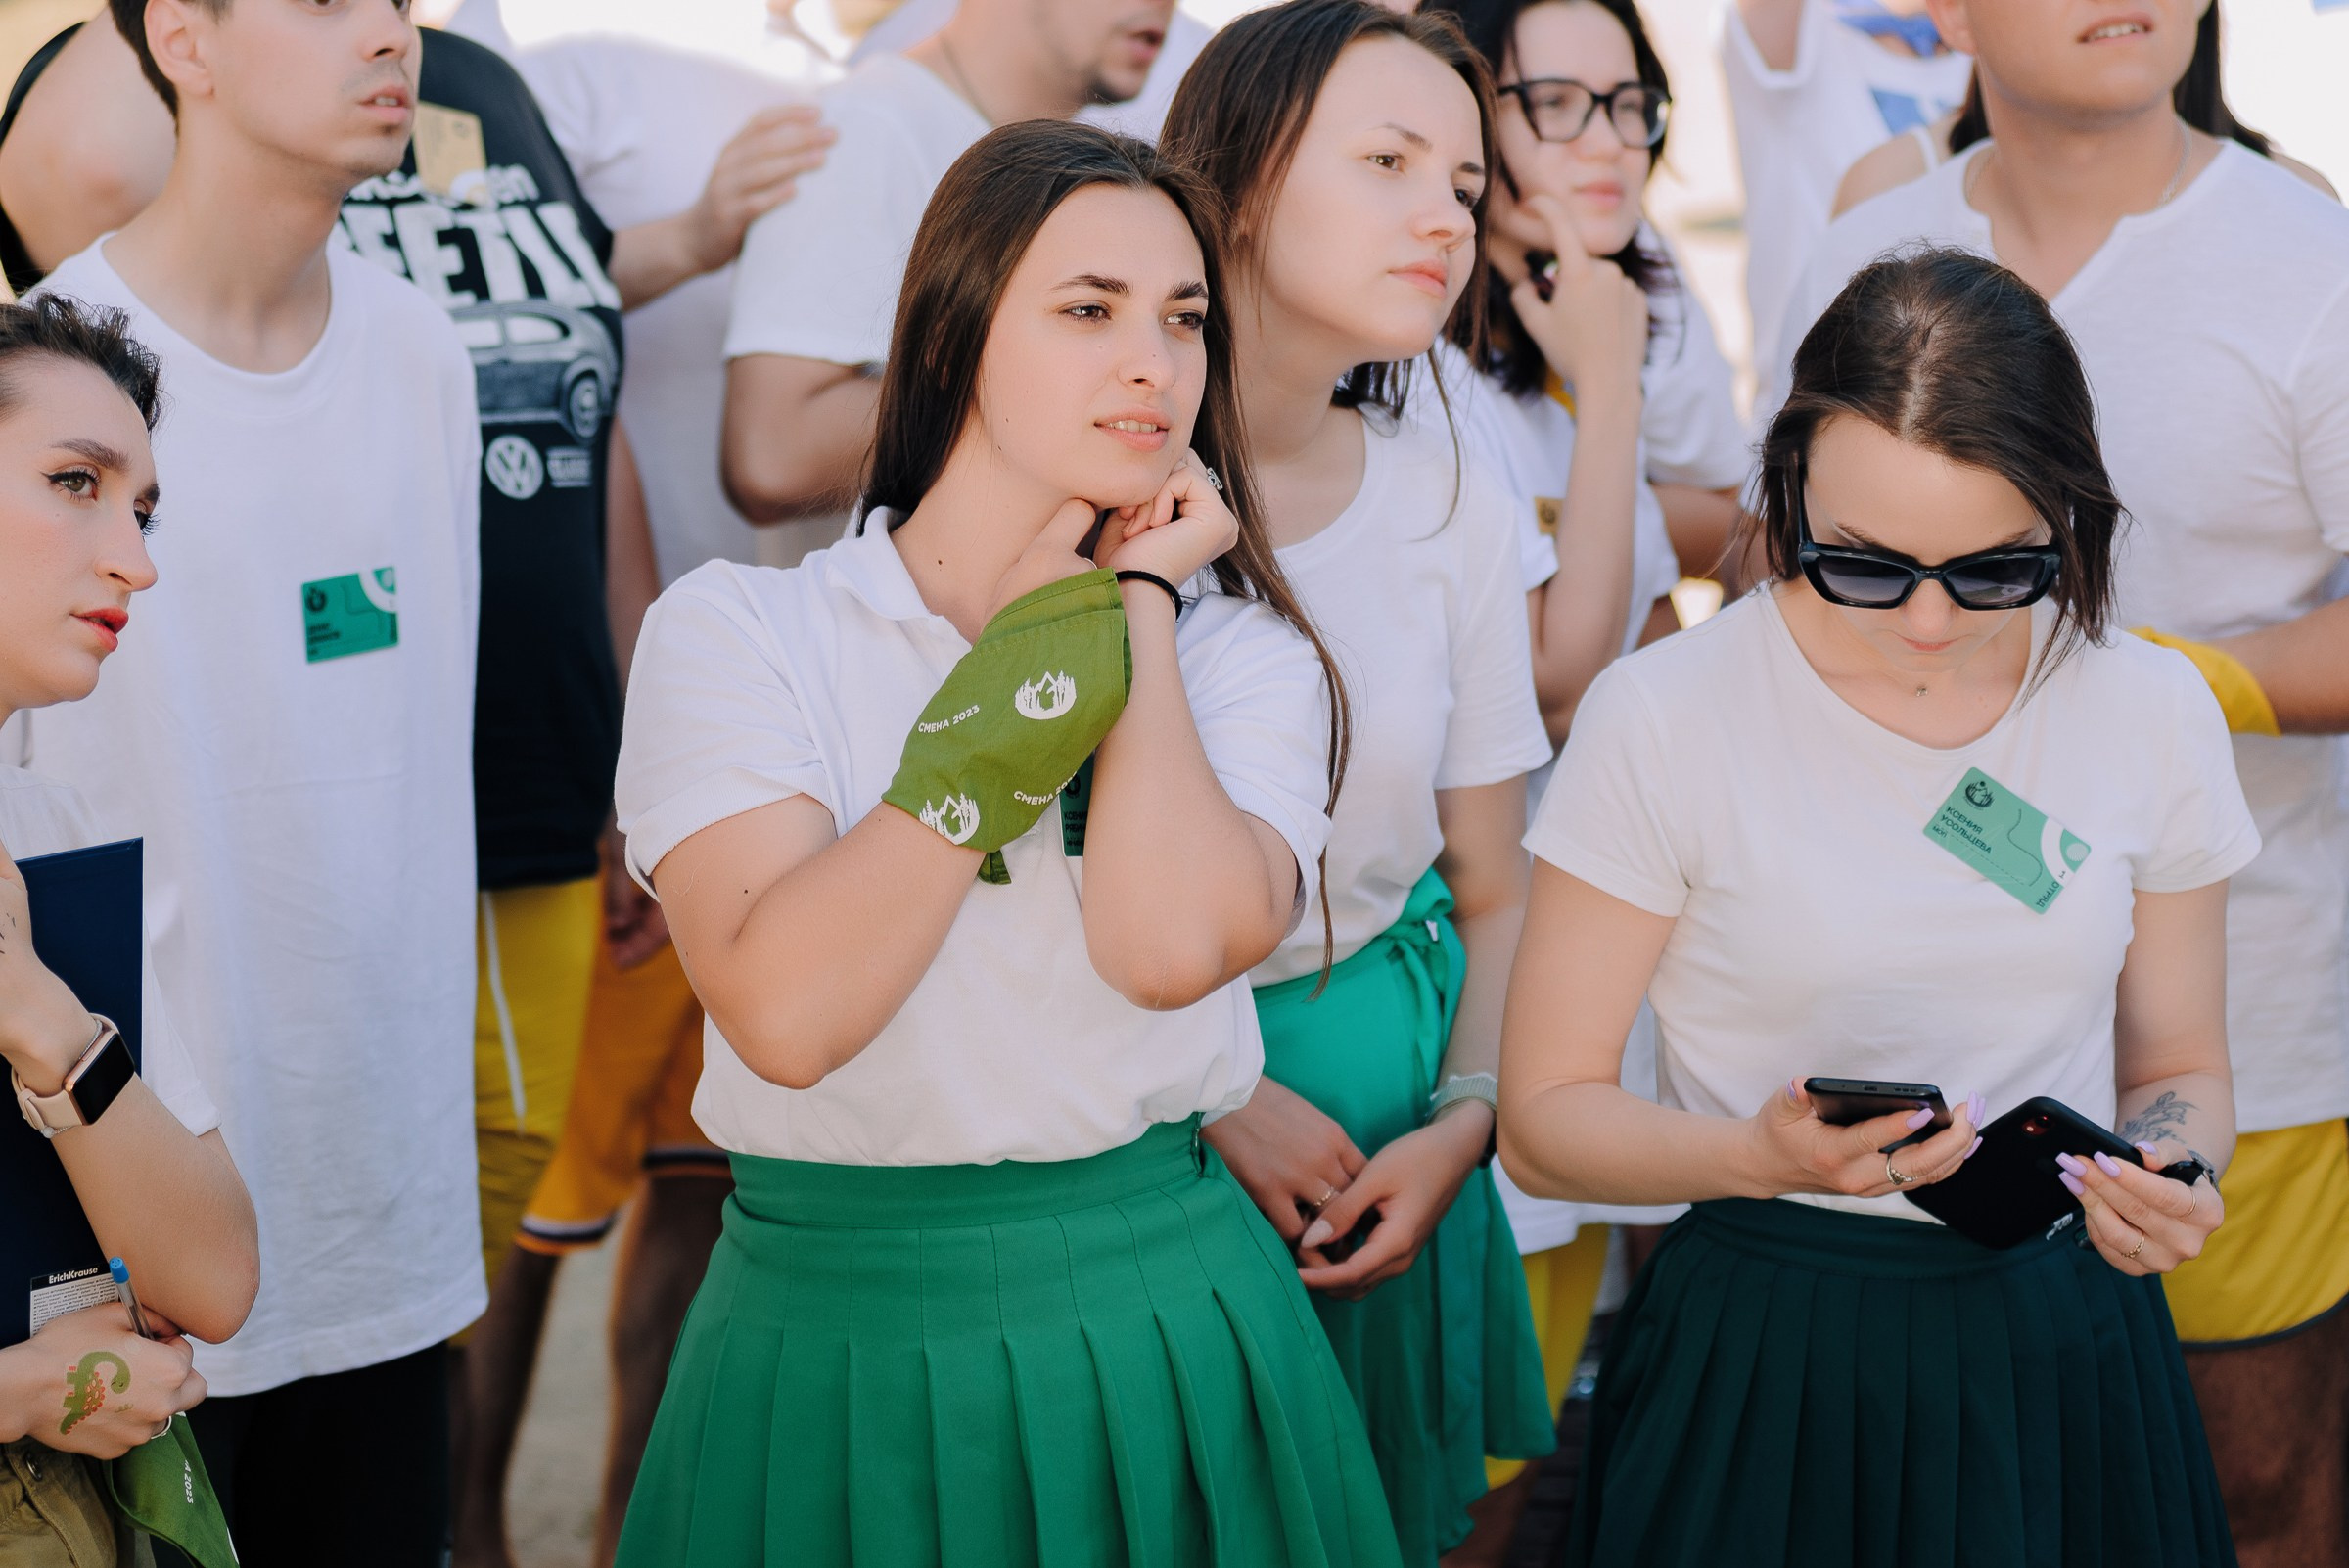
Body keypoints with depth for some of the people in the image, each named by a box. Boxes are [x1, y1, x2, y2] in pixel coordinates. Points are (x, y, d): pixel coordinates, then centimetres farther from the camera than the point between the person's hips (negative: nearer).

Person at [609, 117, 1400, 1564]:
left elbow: (1171, 947, -20)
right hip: (835, 1337, -1)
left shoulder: (1245, 656, 1)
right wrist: (1029, 666, -14)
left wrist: (1137, 603, -9)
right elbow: (786, 1014, -19)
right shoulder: (732, 629, -4)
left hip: (1158, 1321, 2)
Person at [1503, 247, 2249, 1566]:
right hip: (1767, 1354, -3)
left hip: (2069, 1348, 3)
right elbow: (1546, 1118, -9)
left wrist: (2169, 1171, -13)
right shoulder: (1663, 719, -13)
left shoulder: (2155, 714, -2)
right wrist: (1770, 1154, -27)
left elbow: (2178, 1066, 9)